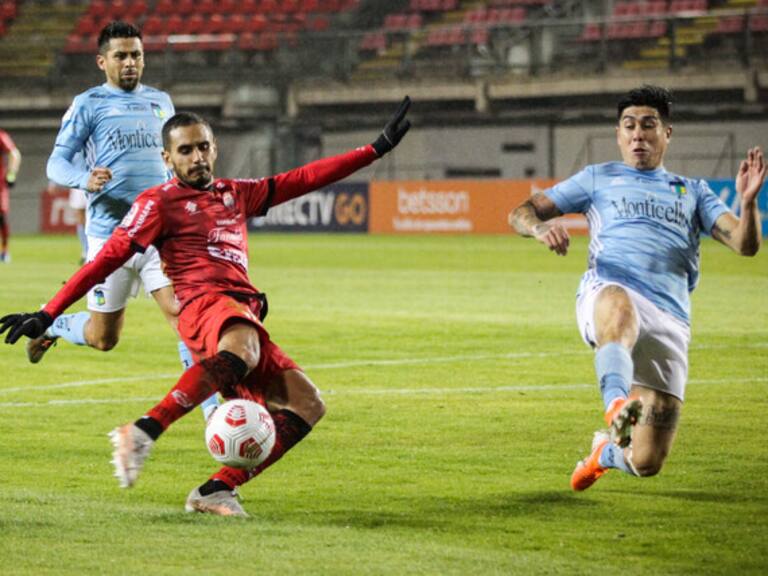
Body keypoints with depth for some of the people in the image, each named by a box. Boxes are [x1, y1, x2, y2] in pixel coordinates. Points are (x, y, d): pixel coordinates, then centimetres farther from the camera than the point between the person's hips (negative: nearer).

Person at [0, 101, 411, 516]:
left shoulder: (236, 194, 27)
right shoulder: (159, 202, 8)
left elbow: (303, 179, 28)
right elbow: (108, 259, 2)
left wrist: (378, 149, 25)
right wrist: (47, 315, -6)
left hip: (245, 320, 8)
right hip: (205, 305, -8)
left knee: (307, 406, -3)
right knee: (242, 349, -42)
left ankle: (216, 491, -9)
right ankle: (142, 434, -49)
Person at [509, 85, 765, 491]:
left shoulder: (693, 192, 26)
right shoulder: (599, 179, 23)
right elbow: (520, 213, 19)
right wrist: (539, 227, -6)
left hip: (669, 320, 2)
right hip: (607, 292, -2)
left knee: (646, 464, -3)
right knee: (619, 306, -44)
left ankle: (608, 450, 33)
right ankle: (617, 405, -66)